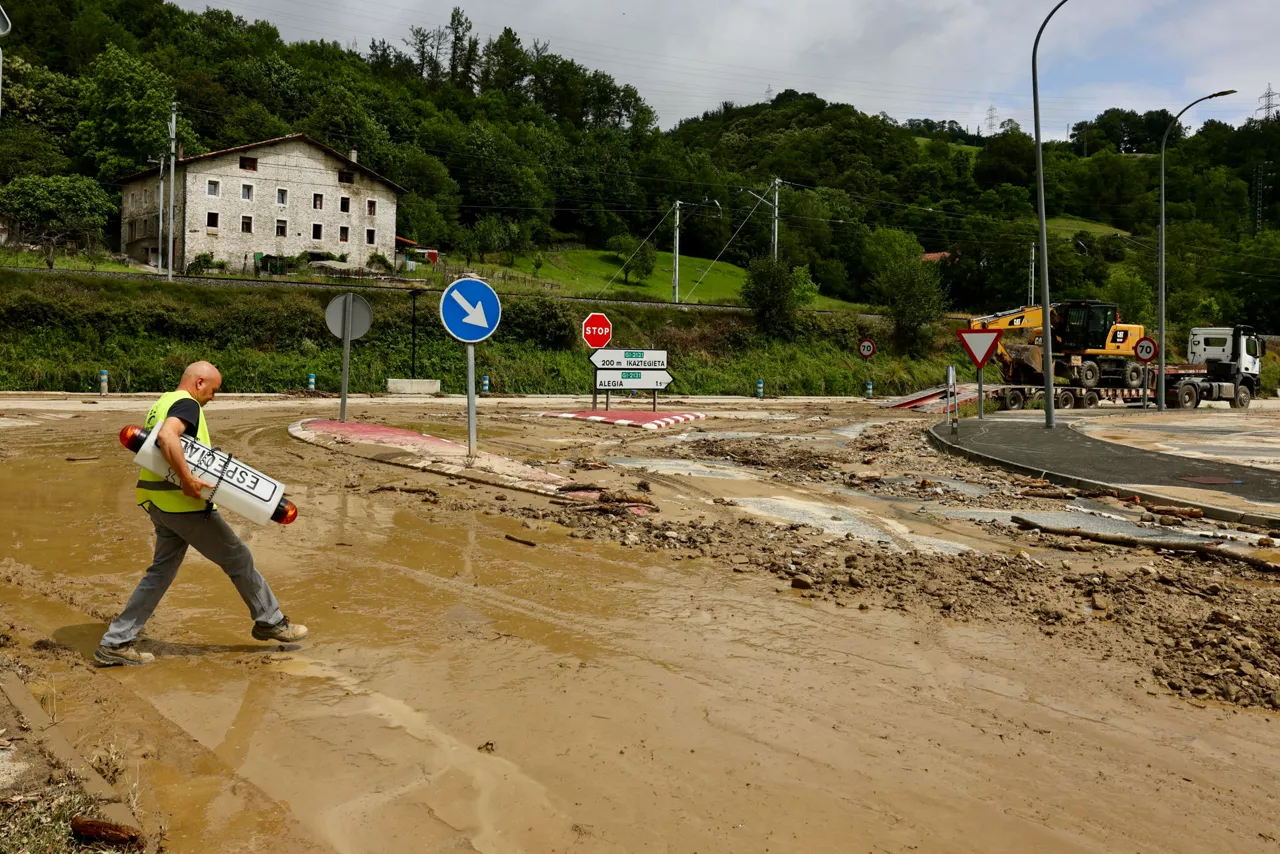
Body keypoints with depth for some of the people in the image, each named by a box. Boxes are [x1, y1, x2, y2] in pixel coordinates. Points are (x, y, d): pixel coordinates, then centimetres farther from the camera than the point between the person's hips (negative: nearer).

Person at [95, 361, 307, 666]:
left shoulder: (160, 404, 18)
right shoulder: (187, 404, -13)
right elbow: (167, 436, -32)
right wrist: (186, 478, -32)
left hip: (158, 503, 9)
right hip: (185, 503, -9)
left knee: (162, 570, 14)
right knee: (238, 559, 4)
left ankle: (115, 642, 14)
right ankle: (269, 621, 16)